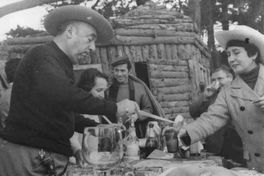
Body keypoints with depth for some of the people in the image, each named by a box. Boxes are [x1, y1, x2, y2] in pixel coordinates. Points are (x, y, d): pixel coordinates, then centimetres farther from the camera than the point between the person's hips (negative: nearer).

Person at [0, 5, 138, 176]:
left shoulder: (62, 65, 21)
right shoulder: (42, 55, -11)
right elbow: (58, 92, -31)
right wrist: (113, 108, -28)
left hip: (50, 159, 9)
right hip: (25, 153, -9)